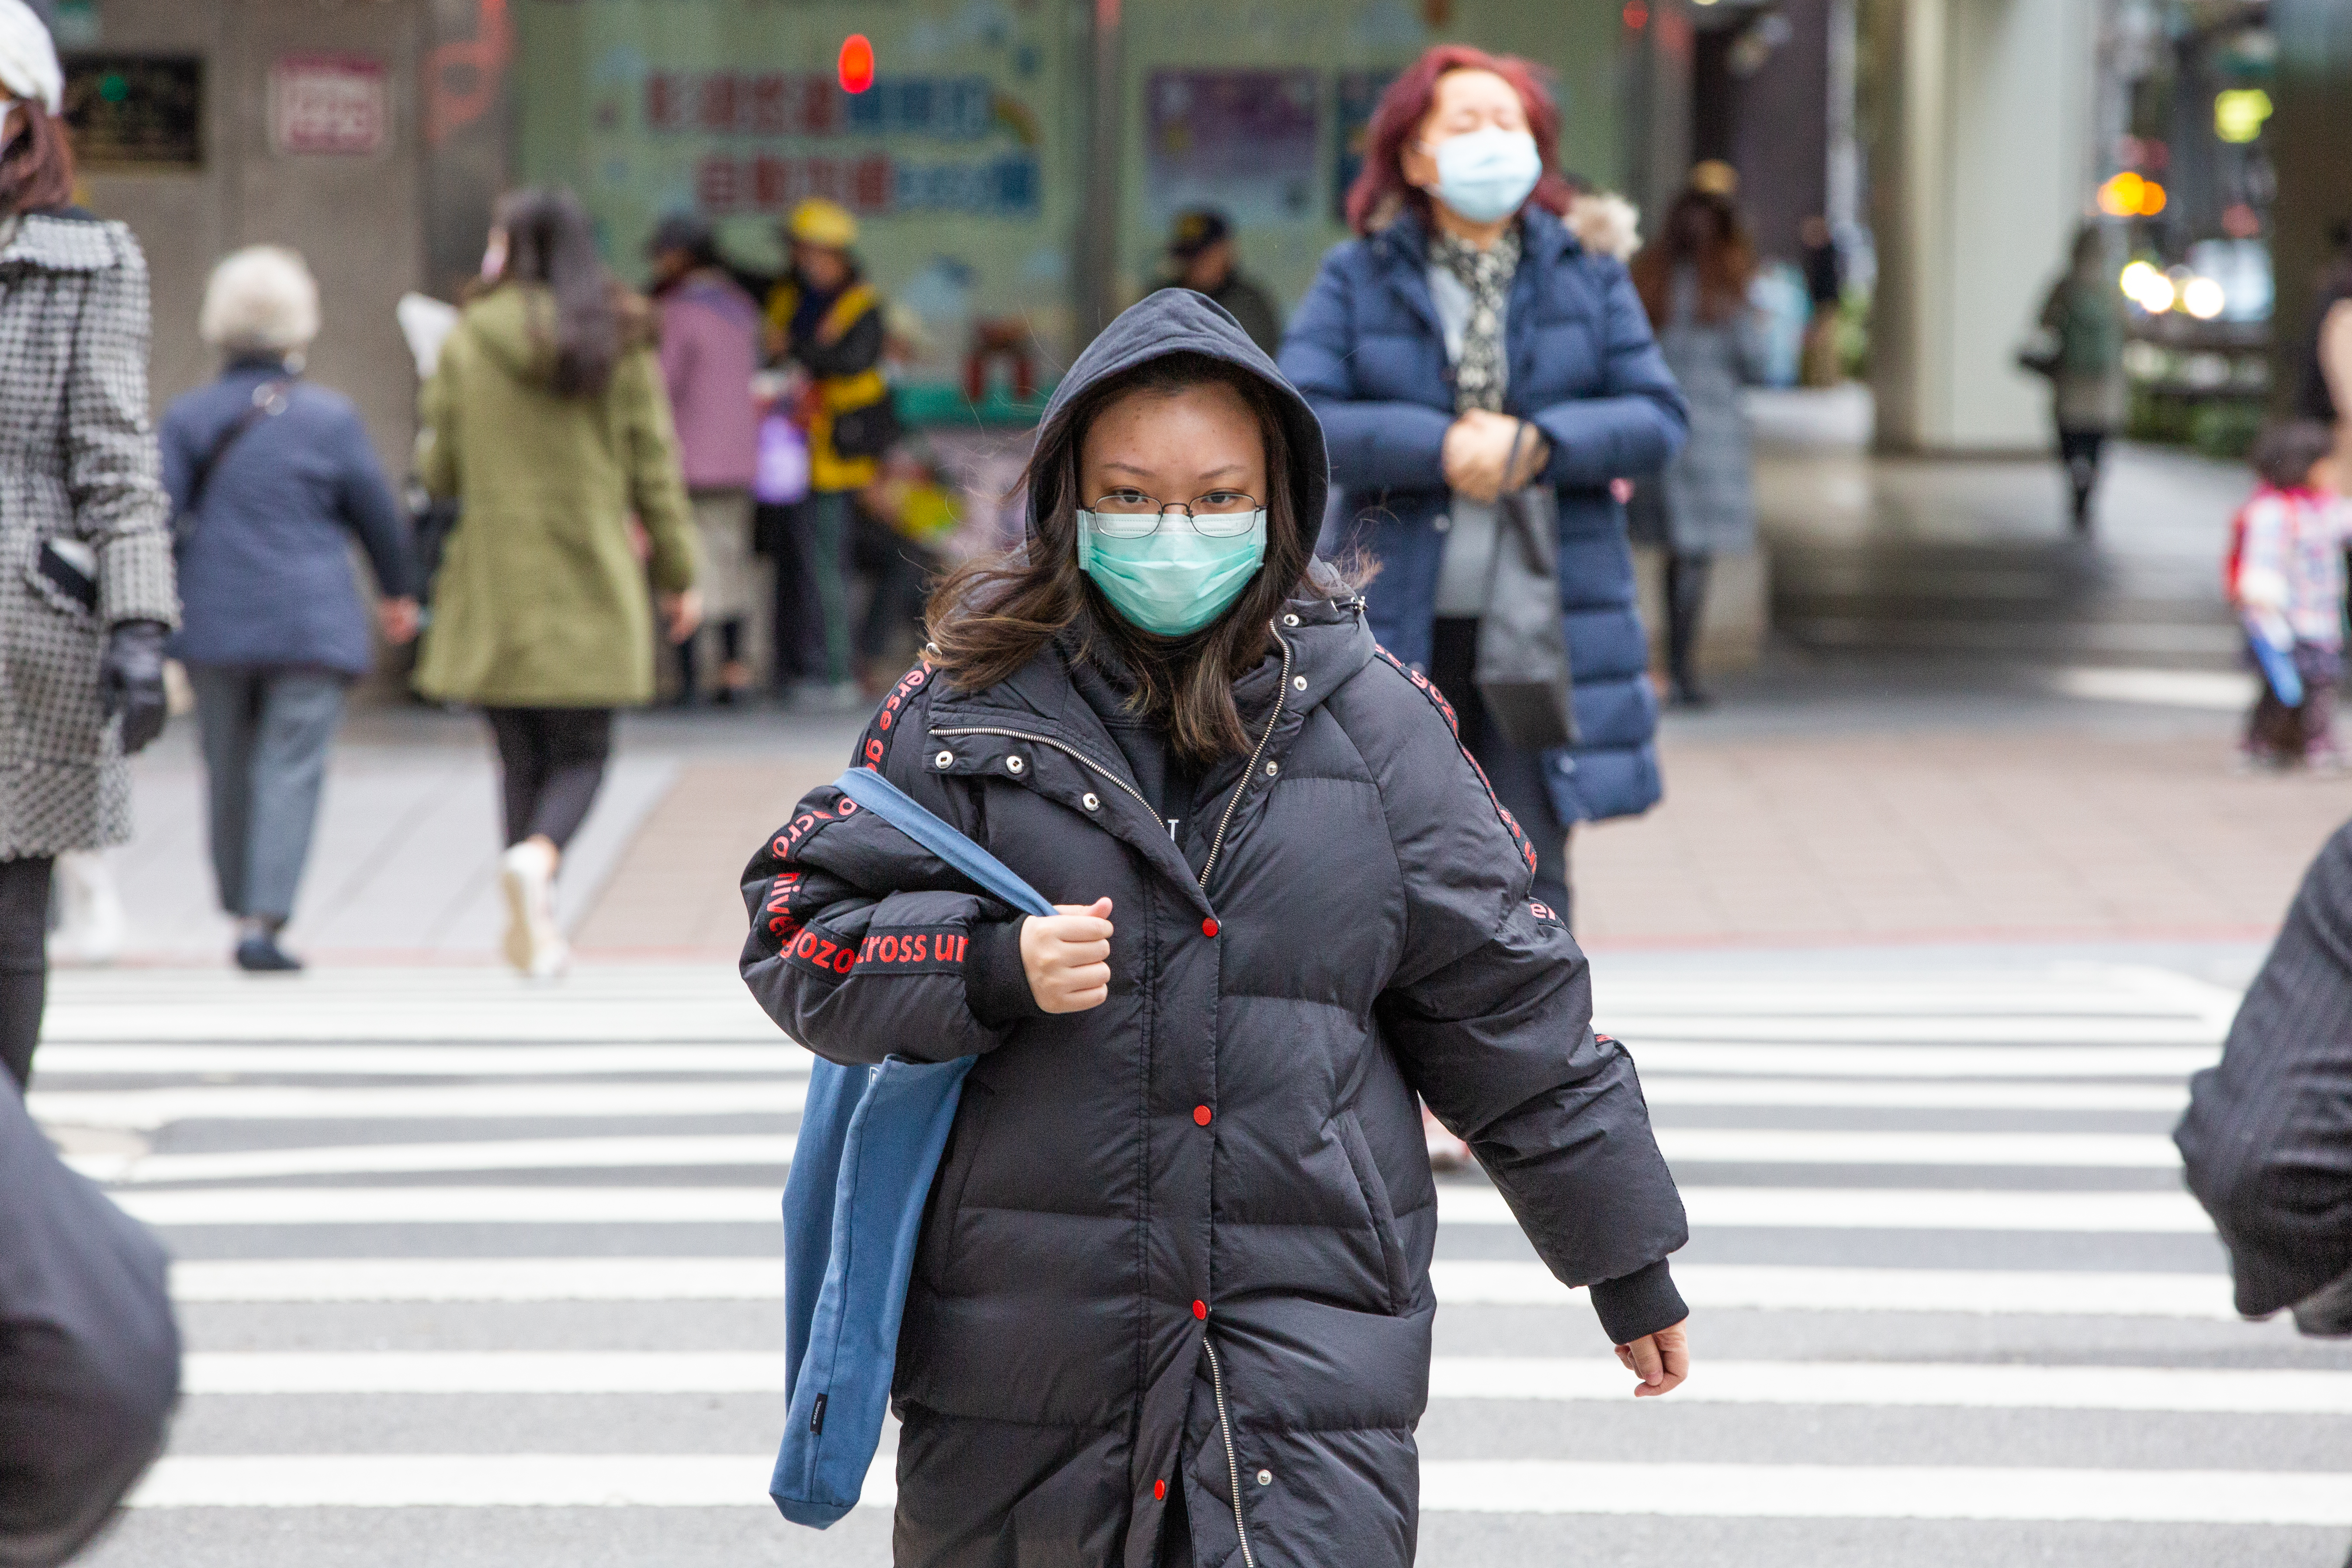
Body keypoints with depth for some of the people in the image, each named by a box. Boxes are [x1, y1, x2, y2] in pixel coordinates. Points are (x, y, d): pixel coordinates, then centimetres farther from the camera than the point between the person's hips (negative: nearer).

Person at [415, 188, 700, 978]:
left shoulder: (466, 344, -4)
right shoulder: (621, 344, -2)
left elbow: (439, 472, 1)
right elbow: (655, 469, 0)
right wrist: (678, 576, 7)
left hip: (495, 586, 0)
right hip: (594, 587, 0)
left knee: (520, 757, 12)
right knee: (581, 756, 6)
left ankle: (534, 922, 9)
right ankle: (538, 857, -24)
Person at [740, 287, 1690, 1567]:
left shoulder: (1367, 714, 3)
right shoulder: (972, 704, 1)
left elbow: (1501, 994, 9)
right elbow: (802, 926, 2)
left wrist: (1625, 1256, 13)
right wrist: (991, 969, -17)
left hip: (1305, 1325, -1)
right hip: (1024, 1328, 1)